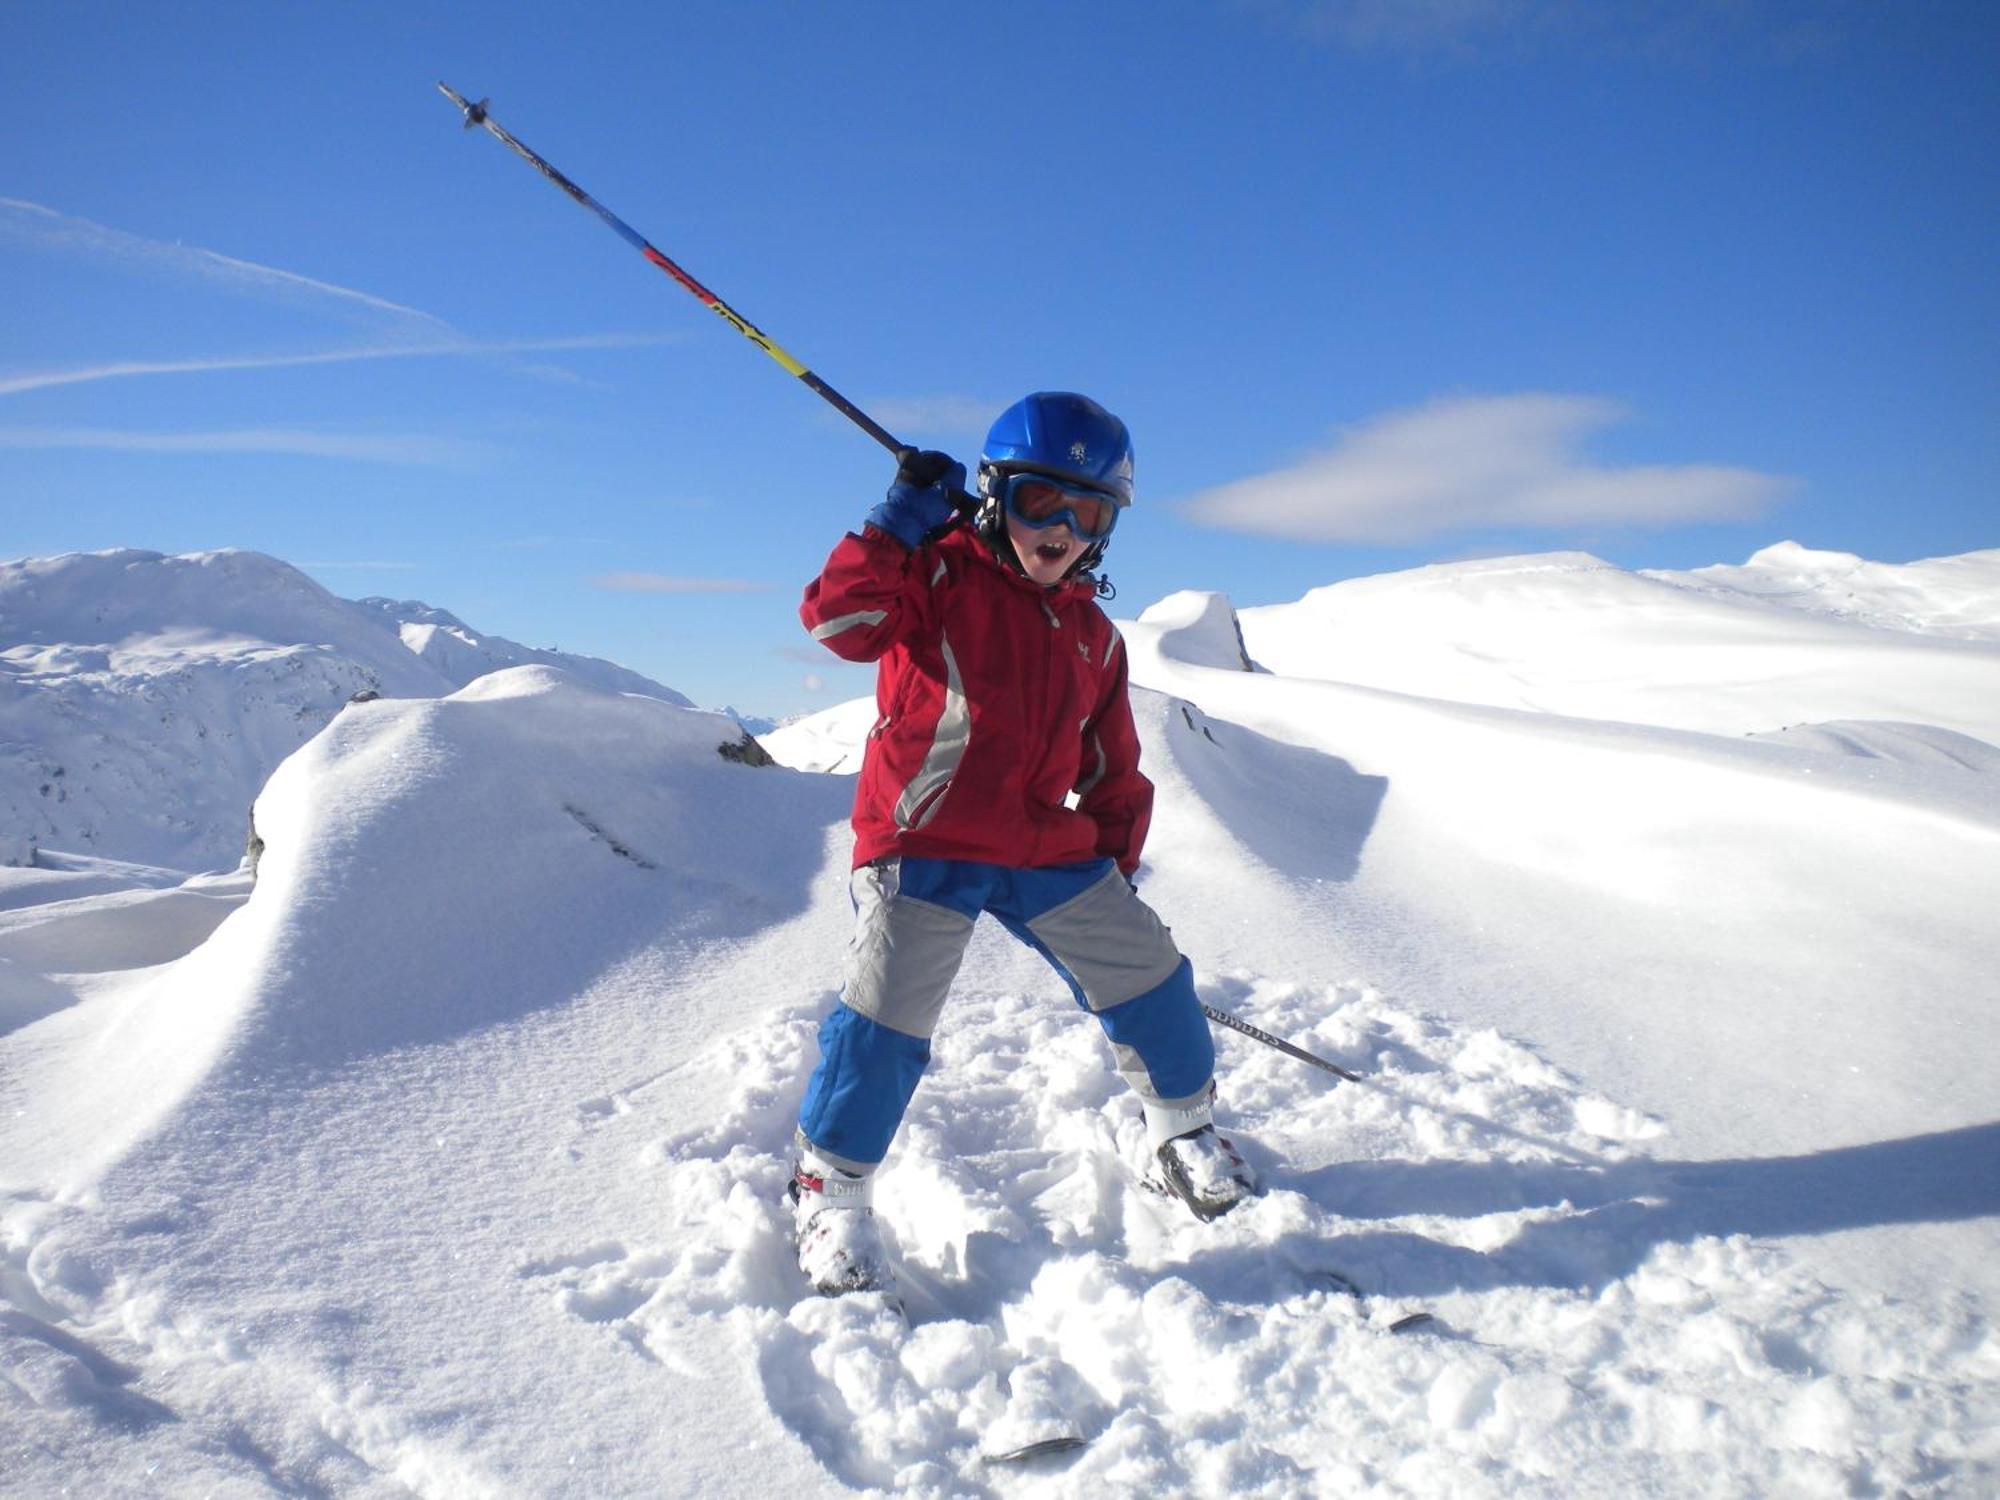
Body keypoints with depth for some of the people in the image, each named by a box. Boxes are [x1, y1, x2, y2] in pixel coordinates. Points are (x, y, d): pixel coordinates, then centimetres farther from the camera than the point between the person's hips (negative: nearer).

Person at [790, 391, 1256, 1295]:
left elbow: (1113, 769, 20)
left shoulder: (1093, 637, 15)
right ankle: (830, 1194, 11)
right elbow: (839, 619, -16)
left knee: (1148, 972, 7)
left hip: (1049, 849, 6)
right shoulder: (939, 573, -1)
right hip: (923, 839, -5)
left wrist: (1115, 864, 14)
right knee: (886, 1017, -12)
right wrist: (896, 530, -19)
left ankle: (1185, 1131, 32)